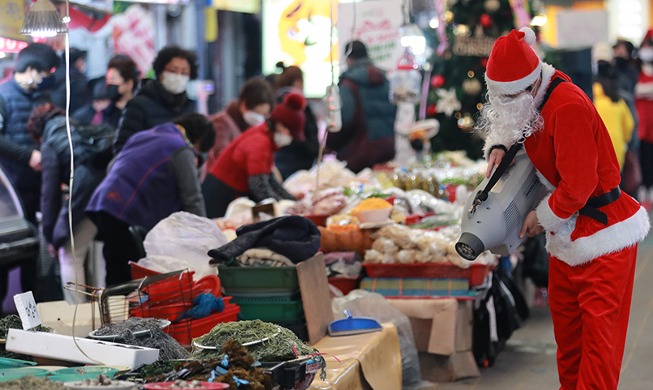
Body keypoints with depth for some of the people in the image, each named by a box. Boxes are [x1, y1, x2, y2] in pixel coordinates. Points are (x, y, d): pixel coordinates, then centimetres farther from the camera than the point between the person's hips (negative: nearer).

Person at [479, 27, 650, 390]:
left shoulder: (568, 108, -28)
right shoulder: (529, 98, -1)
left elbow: (578, 186, -27)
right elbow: (504, 120, 20)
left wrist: (542, 216, -11)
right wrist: (498, 145, -3)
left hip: (601, 230, -10)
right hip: (566, 229, 10)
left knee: (598, 327, -6)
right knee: (564, 318, 17)